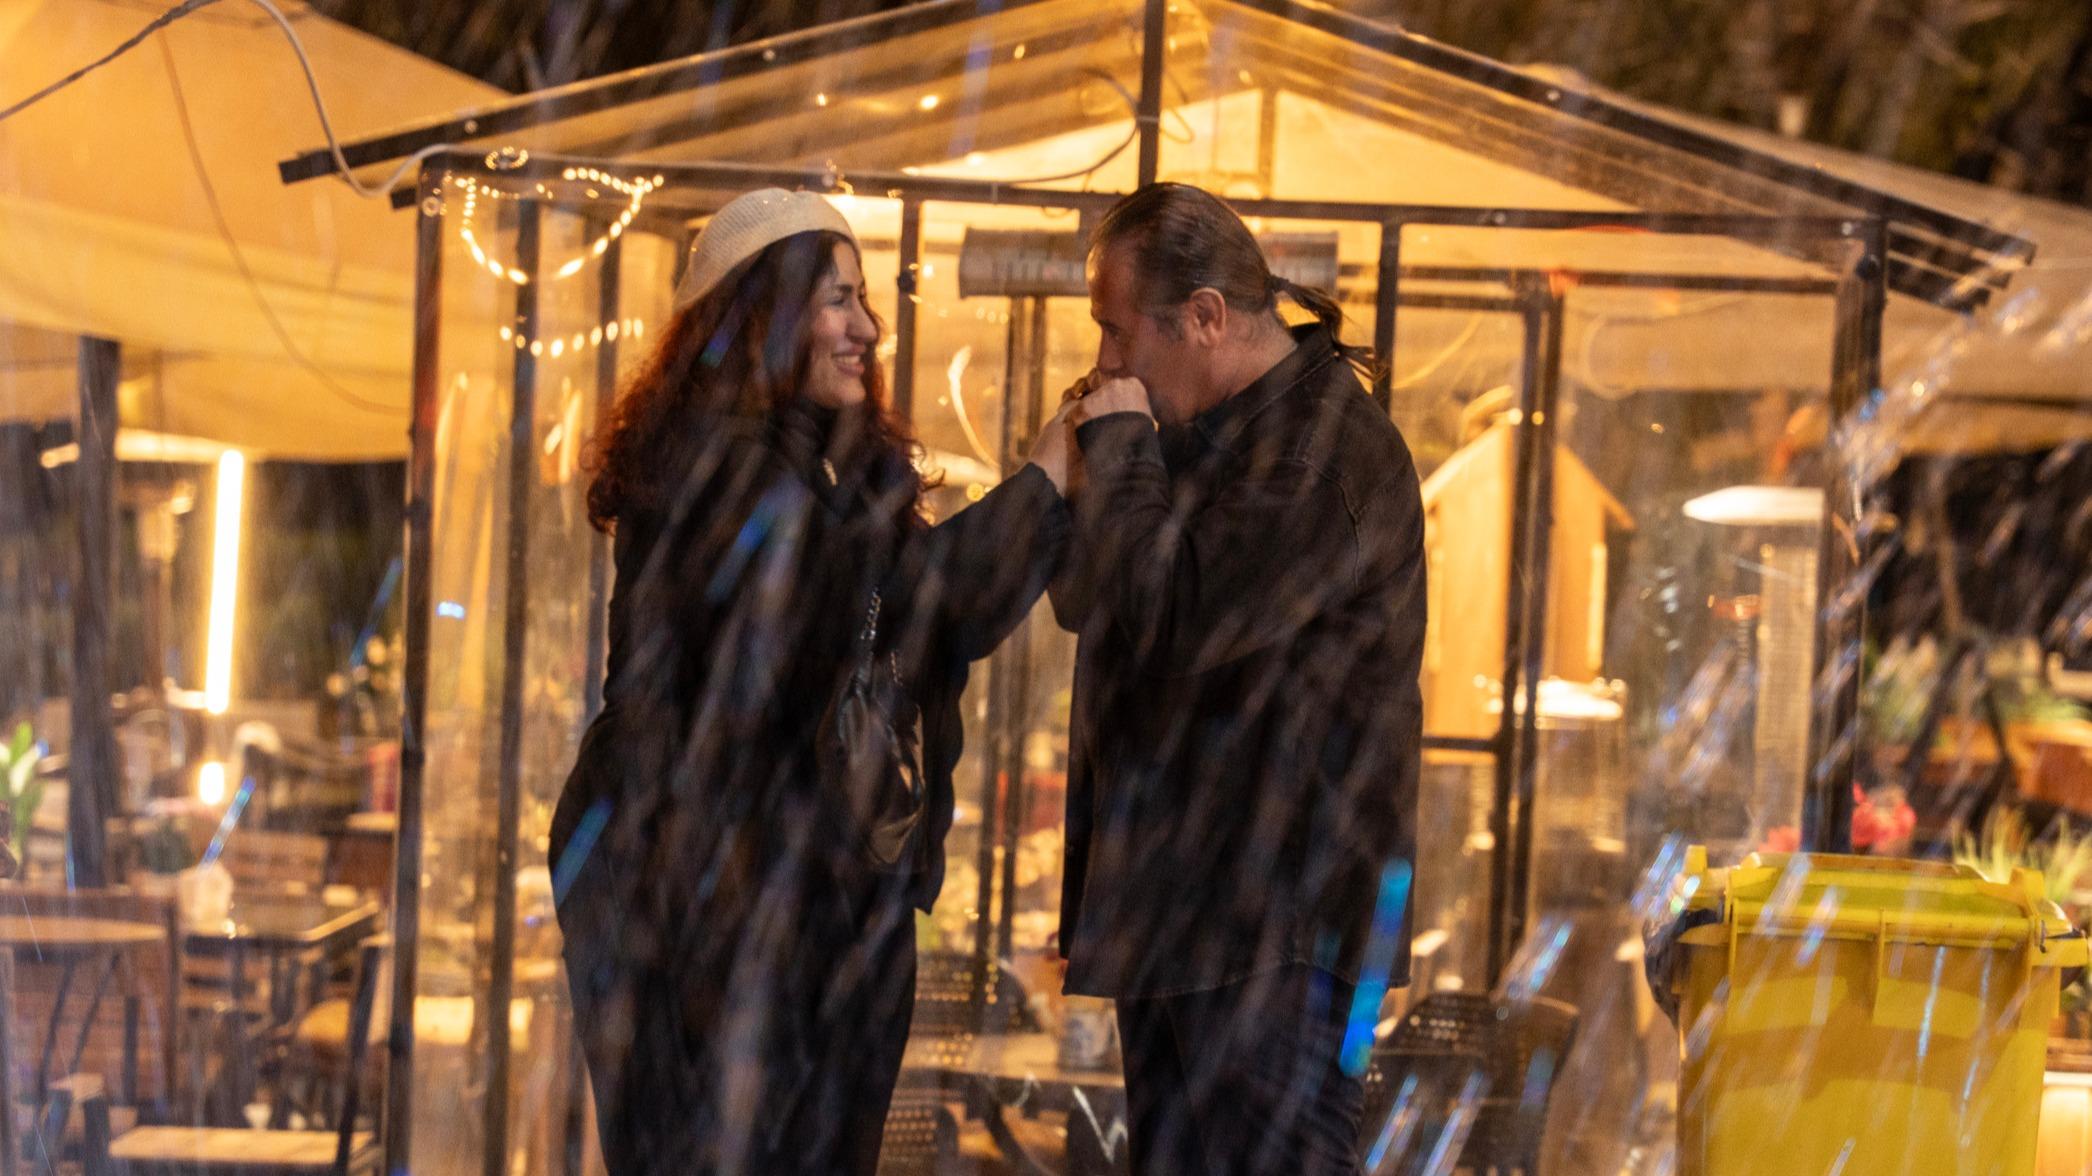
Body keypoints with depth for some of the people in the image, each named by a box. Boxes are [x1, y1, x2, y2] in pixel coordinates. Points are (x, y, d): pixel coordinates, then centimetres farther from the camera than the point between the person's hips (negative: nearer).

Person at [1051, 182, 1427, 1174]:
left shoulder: (1326, 449, -16)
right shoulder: (1214, 434, 17)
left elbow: (1168, 617, -24)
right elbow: (1085, 600, 21)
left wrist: (1117, 449, -11)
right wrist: (1111, 453, 5)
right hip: (1178, 913, 10)